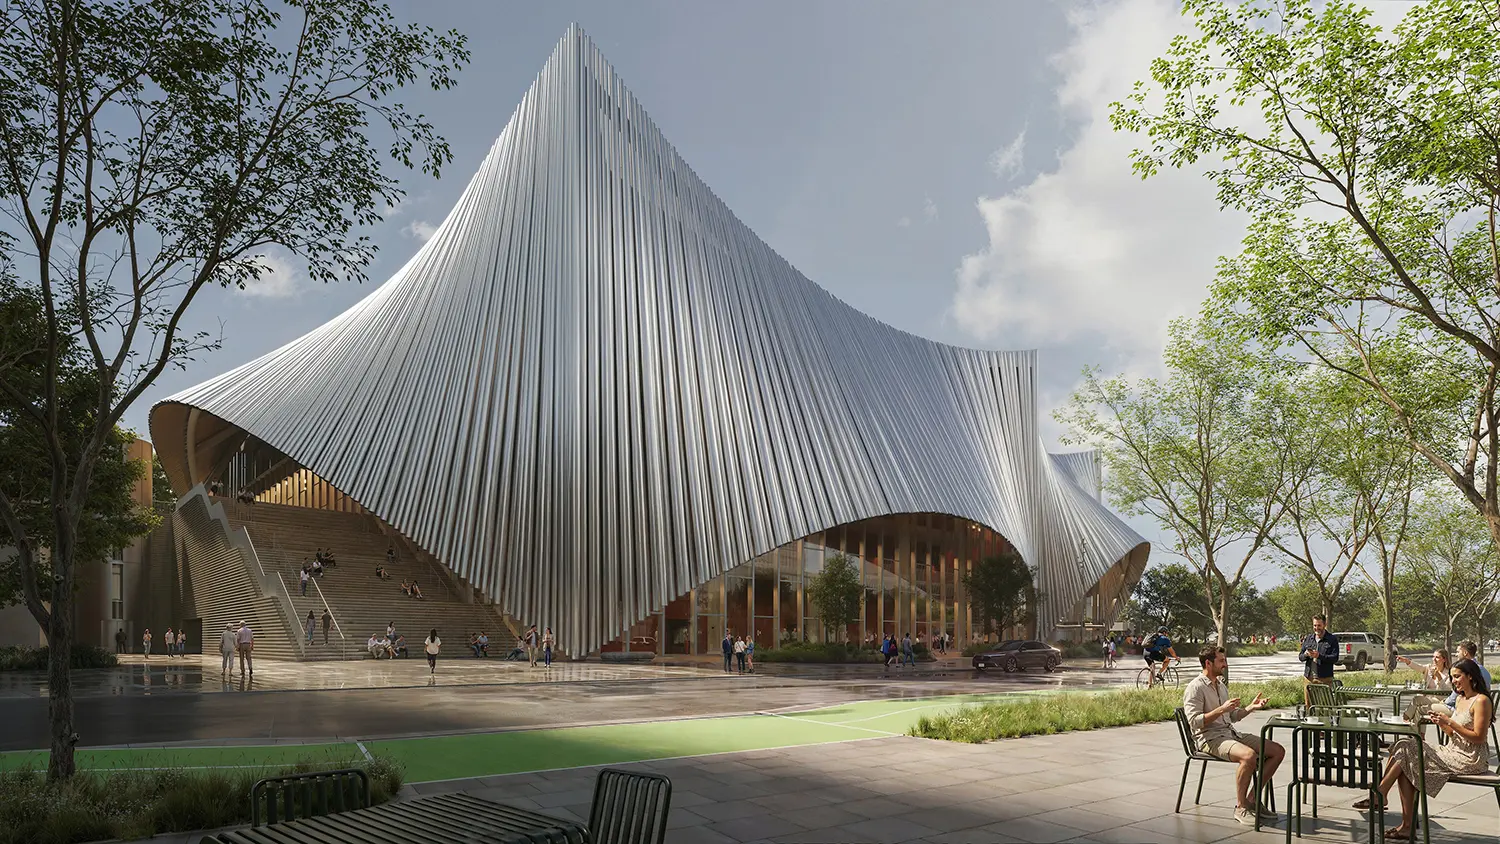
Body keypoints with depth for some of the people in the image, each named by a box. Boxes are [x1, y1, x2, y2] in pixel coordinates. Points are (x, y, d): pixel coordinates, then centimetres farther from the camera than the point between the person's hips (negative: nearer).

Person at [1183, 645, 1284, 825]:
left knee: (1278, 751, -2)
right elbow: (1194, 721, -19)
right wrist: (1221, 709, -22)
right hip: (1210, 738, -9)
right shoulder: (1195, 688, -10)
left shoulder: (1221, 685, 19)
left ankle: (1252, 799, 3)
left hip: (1231, 733, 9)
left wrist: (1251, 707, 11)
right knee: (1249, 755, -34)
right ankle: (1240, 807, -19)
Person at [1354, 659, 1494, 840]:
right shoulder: (1461, 699, 18)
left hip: (1470, 759, -8)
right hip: (1453, 752, 8)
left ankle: (1380, 794, -7)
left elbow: (1478, 737, -16)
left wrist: (1449, 722, -19)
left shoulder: (1481, 701, -9)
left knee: (1406, 751, -17)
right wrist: (1441, 724, 1)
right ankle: (1407, 826, -15)